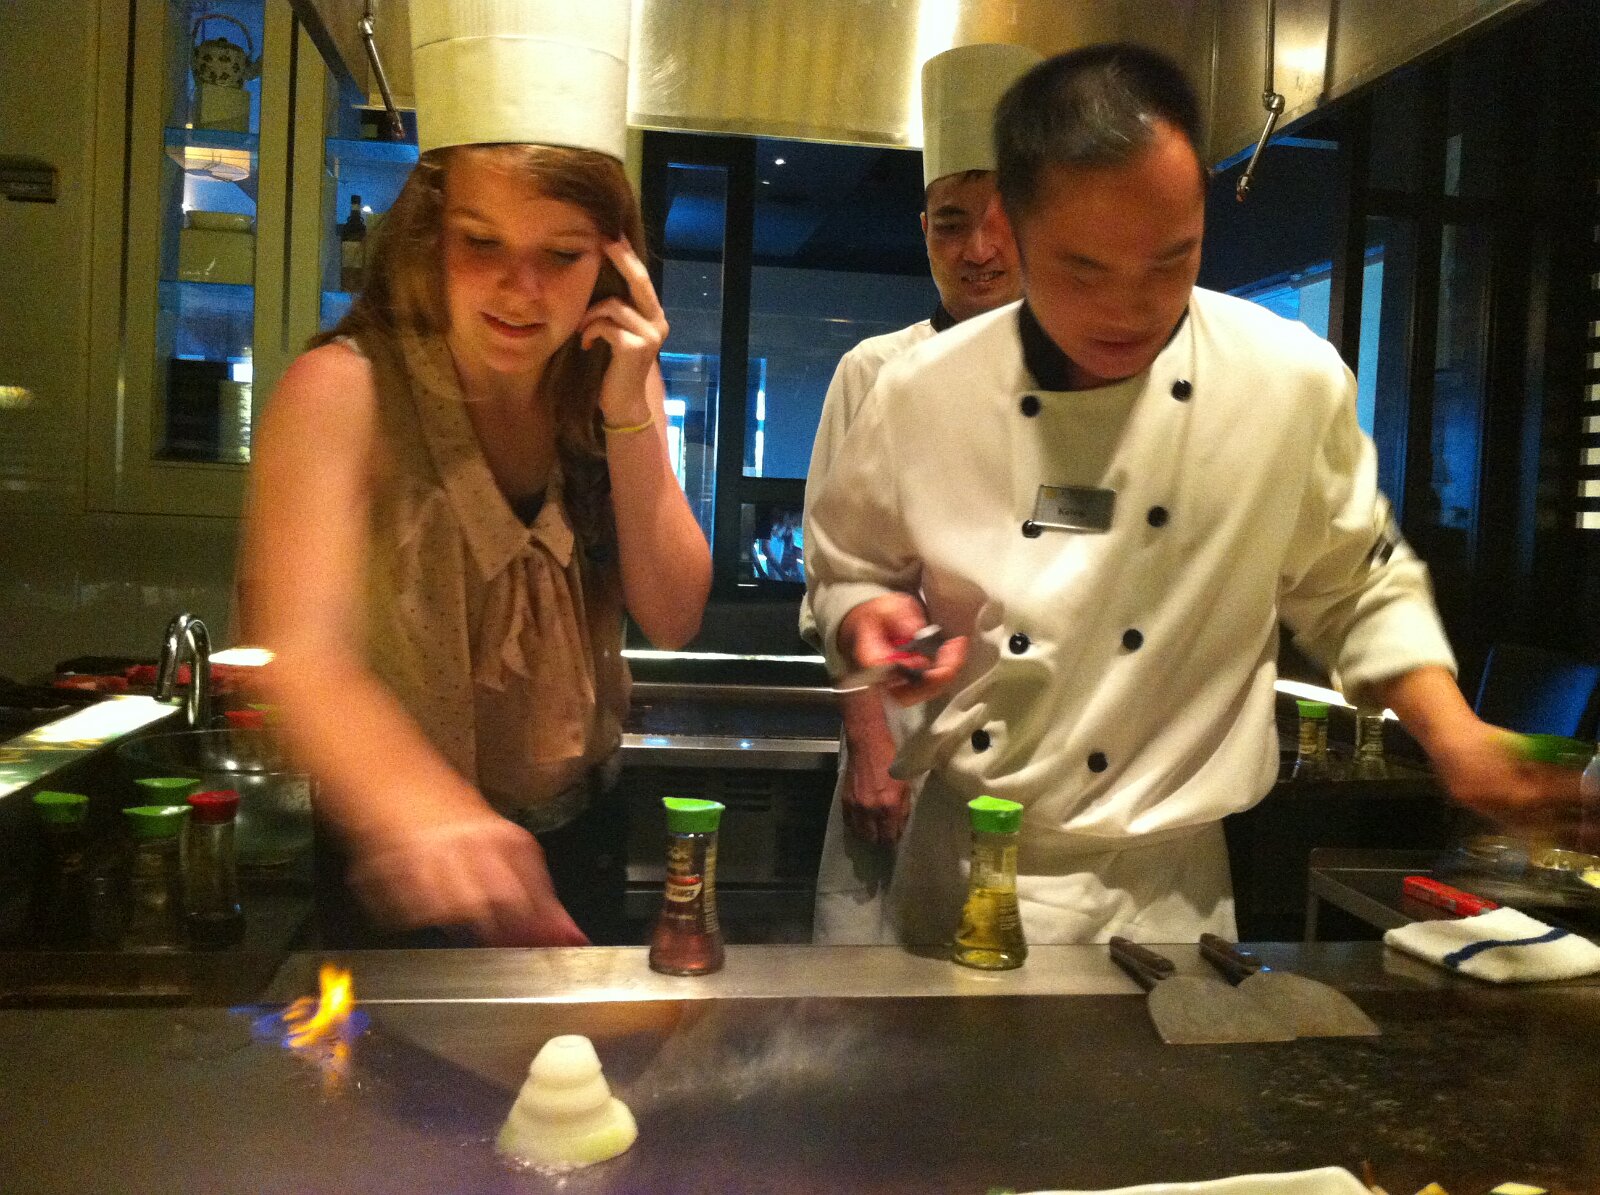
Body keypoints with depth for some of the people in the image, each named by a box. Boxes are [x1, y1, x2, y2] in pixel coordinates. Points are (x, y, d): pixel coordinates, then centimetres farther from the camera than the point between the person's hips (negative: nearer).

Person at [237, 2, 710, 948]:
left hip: (580, 844, 5)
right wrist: (416, 807, -57)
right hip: (402, 873, -5)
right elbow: (300, 651, -37)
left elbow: (672, 621, -10)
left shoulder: (609, 382, -7)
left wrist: (630, 415, -22)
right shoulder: (344, 393, -23)